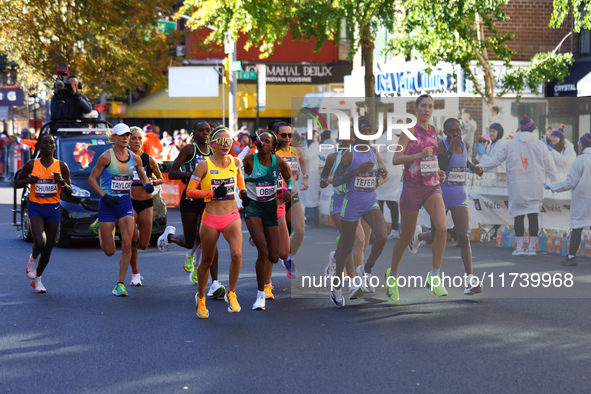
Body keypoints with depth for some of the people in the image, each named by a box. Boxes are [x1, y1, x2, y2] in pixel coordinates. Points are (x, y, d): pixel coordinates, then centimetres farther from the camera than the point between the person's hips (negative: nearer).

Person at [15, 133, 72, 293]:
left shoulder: (61, 166, 2)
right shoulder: (31, 165, -1)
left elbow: (69, 192, 5)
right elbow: (16, 183, 8)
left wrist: (62, 181, -15)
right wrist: (27, 181, -13)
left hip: (53, 209, 2)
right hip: (35, 208, -2)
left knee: (48, 249, 6)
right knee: (40, 242, -24)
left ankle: (37, 278, 29)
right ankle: (33, 259, 11)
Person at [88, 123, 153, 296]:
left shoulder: (134, 158, 4)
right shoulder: (106, 157, -8)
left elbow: (143, 177, 19)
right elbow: (92, 178, -3)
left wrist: (147, 184, -4)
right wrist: (104, 196, -15)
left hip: (126, 202, 3)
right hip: (108, 204, -3)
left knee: (127, 244, -12)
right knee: (109, 251, 1)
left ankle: (120, 284, -2)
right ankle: (101, 231, 38)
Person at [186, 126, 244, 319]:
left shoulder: (236, 162, 3)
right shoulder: (204, 165, -8)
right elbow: (190, 191, -9)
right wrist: (212, 192, -18)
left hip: (232, 217, 2)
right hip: (211, 218, -2)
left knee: (236, 254, -20)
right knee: (207, 261, 9)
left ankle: (231, 293, 2)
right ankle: (201, 297, 33)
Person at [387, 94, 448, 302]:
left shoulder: (433, 131, 10)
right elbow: (396, 159, -14)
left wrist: (438, 171, 7)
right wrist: (420, 155, -27)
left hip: (432, 186, 4)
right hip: (412, 187, -4)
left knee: (441, 228, -21)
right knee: (406, 237, 6)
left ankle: (434, 278, -12)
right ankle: (392, 275, 31)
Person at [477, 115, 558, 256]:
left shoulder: (510, 145, 1)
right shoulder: (540, 145, 0)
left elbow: (495, 159, 2)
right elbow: (550, 167, 4)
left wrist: (481, 166, 12)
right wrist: (554, 183, 12)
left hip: (516, 188, 0)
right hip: (535, 189, 0)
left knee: (518, 216, 4)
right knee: (533, 215, 3)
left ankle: (519, 247, 4)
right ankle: (532, 247, 4)